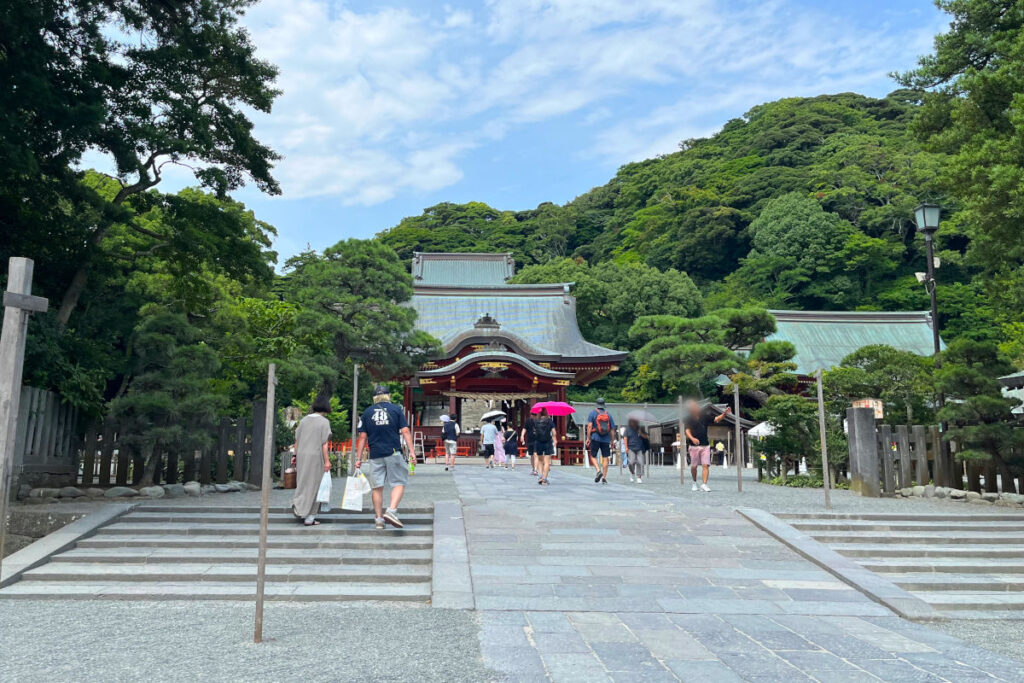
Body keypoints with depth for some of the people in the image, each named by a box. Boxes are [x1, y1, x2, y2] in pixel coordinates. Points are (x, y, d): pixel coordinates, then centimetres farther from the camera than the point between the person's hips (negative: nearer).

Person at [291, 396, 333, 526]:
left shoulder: (304, 420, 8)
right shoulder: (324, 422, -7)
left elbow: (296, 440, 9)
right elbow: (324, 444, -11)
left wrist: (296, 455, 17)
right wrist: (327, 461, -9)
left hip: (301, 455, 5)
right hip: (316, 456, -5)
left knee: (303, 483, 18)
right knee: (313, 486, 4)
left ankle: (297, 505, -1)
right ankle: (309, 517, 7)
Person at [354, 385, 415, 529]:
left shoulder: (367, 413, 9)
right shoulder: (396, 409, 4)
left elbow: (363, 438, 7)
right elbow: (405, 431, -3)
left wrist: (359, 458, 10)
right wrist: (411, 451, -2)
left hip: (375, 455, 2)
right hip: (393, 452, -2)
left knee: (377, 487, 7)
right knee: (399, 483, 4)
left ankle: (379, 519, 11)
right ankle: (391, 511, -14)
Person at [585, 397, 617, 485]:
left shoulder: (593, 413, 0)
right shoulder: (608, 414, 8)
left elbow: (589, 426, -9)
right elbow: (612, 429, 7)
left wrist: (588, 438, -6)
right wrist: (612, 442, 13)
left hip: (595, 438, -2)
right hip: (606, 439, 2)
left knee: (593, 456, 9)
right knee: (605, 458, 6)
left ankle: (599, 470, -13)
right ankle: (604, 477, 4)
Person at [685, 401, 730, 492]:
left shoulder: (705, 415, 3)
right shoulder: (689, 418, -4)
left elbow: (716, 419, 9)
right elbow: (687, 431, -12)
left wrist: (724, 414, -8)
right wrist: (692, 438, -31)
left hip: (705, 445, 2)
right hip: (694, 446, -2)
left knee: (706, 465, -8)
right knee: (694, 466, 6)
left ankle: (704, 484, -10)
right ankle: (694, 483, 28)